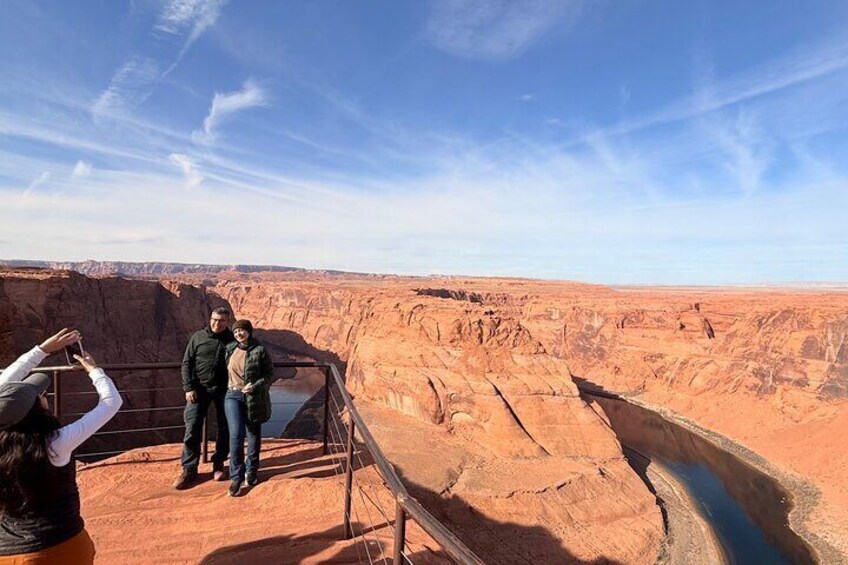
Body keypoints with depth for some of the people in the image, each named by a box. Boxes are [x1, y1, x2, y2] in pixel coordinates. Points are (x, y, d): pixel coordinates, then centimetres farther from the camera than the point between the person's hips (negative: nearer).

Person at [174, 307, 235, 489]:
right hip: (200, 389, 0)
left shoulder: (232, 340, 0)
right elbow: (187, 363, 2)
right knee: (192, 428, -3)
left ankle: (218, 464, 25)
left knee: (224, 429, 7)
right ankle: (189, 470, 10)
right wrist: (188, 388, -7)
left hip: (223, 390, 0)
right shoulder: (198, 337, 0)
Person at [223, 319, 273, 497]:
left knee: (254, 435, 12)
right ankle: (236, 478, 1)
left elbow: (270, 374, -6)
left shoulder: (260, 350, -9)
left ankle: (251, 472, 31)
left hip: (255, 398, -2)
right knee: (236, 435, -10)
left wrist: (255, 386, -19)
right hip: (233, 396, 2)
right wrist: (228, 386, 11)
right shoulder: (230, 349, 4)